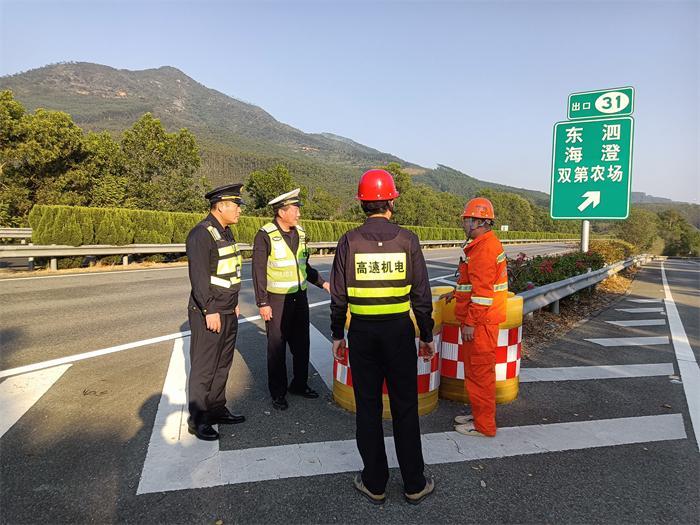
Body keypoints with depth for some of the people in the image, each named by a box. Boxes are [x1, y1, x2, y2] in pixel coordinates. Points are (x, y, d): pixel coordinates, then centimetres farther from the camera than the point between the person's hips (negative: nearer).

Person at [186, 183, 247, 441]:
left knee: (222, 364, 17)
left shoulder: (225, 232, 13)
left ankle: (217, 410, 30)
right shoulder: (201, 234, -17)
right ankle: (197, 420, 13)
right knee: (204, 367, 0)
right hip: (209, 313, -9)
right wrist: (209, 311, -22)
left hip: (228, 312, 9)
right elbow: (198, 275, -22)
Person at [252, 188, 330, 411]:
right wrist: (262, 303, -14)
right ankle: (278, 393, 19)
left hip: (299, 298, 6)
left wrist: (322, 283, 7)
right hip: (277, 300, -6)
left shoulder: (300, 233, 6)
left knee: (302, 345, 14)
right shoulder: (265, 236, -13)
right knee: (277, 348, 5)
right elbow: (259, 271, -12)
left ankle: (299, 384, 31)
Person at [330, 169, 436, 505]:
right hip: (399, 330, 0)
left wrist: (337, 335, 8)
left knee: (368, 408, 12)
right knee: (405, 408, 11)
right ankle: (414, 484, 23)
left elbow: (339, 295, -3)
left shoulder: (349, 241, -5)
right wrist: (427, 336, 6)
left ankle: (374, 484, 24)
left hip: (362, 331, 0)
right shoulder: (407, 240, -6)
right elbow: (421, 295, -4)